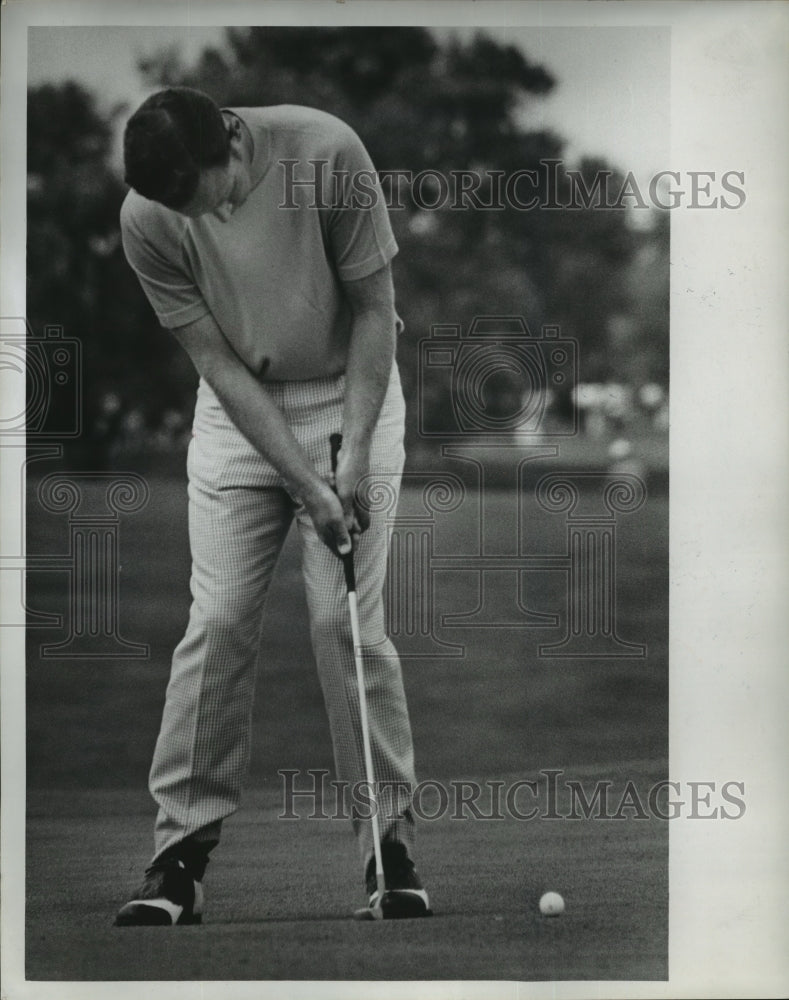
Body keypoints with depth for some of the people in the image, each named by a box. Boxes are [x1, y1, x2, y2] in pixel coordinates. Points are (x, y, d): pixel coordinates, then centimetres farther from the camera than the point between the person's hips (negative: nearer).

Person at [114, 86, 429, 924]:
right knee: (217, 621, -7)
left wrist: (352, 458, -18)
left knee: (347, 621, -9)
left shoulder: (326, 154, -25)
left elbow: (374, 308, -14)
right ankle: (182, 849, 0)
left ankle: (389, 840, 1)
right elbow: (217, 360, -14)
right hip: (240, 410, 2)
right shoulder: (145, 221, -19)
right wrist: (305, 486, -20)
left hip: (349, 392, -1)